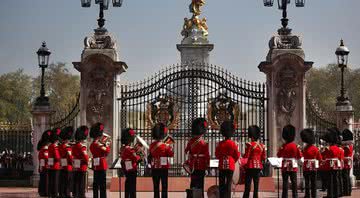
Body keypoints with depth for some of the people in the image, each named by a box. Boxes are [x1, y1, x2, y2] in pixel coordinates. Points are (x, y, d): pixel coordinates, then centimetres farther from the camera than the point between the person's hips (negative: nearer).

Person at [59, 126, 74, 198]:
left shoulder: (60, 146, 11)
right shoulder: (67, 147, -15)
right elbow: (70, 158, -18)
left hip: (62, 168, 8)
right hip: (68, 168, -8)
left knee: (62, 185, 10)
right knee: (67, 185, -5)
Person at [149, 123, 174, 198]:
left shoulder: (152, 145, 0)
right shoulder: (166, 146, -13)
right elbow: (171, 154, -3)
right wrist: (169, 147, 6)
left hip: (154, 169, 4)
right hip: (164, 169, -4)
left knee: (156, 187, 7)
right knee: (164, 186, 1)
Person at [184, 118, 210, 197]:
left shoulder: (191, 141, 1)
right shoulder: (204, 143, -15)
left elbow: (186, 151, 15)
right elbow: (207, 156, -13)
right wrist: (207, 165, -2)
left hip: (193, 165, 5)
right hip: (201, 166, -5)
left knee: (193, 181, 13)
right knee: (200, 182, -1)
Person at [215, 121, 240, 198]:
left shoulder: (220, 144, -1)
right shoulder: (233, 144, -8)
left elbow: (217, 155, 8)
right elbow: (237, 155, 1)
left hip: (221, 166, 2)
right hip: (230, 166, -2)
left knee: (222, 183, 6)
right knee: (228, 183, 0)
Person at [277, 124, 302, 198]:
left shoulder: (283, 146, -6)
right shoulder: (296, 146, -5)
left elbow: (279, 155, 4)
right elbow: (300, 156, 1)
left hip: (285, 166, 0)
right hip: (293, 166, 0)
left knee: (285, 182, 1)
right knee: (294, 182, 6)